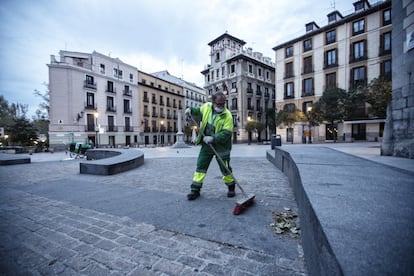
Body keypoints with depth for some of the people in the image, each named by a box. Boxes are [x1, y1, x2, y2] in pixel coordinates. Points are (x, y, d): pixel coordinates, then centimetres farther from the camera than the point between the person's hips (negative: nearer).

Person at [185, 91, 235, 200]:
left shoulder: (227, 115, -17)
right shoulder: (206, 106, -3)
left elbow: (227, 133, -23)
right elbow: (199, 111, 20)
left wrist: (213, 138, -34)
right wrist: (191, 110, 0)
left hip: (221, 146, -4)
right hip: (206, 144, 4)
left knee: (225, 169, 8)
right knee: (200, 166, 5)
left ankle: (231, 187, 33)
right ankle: (195, 189, 17)